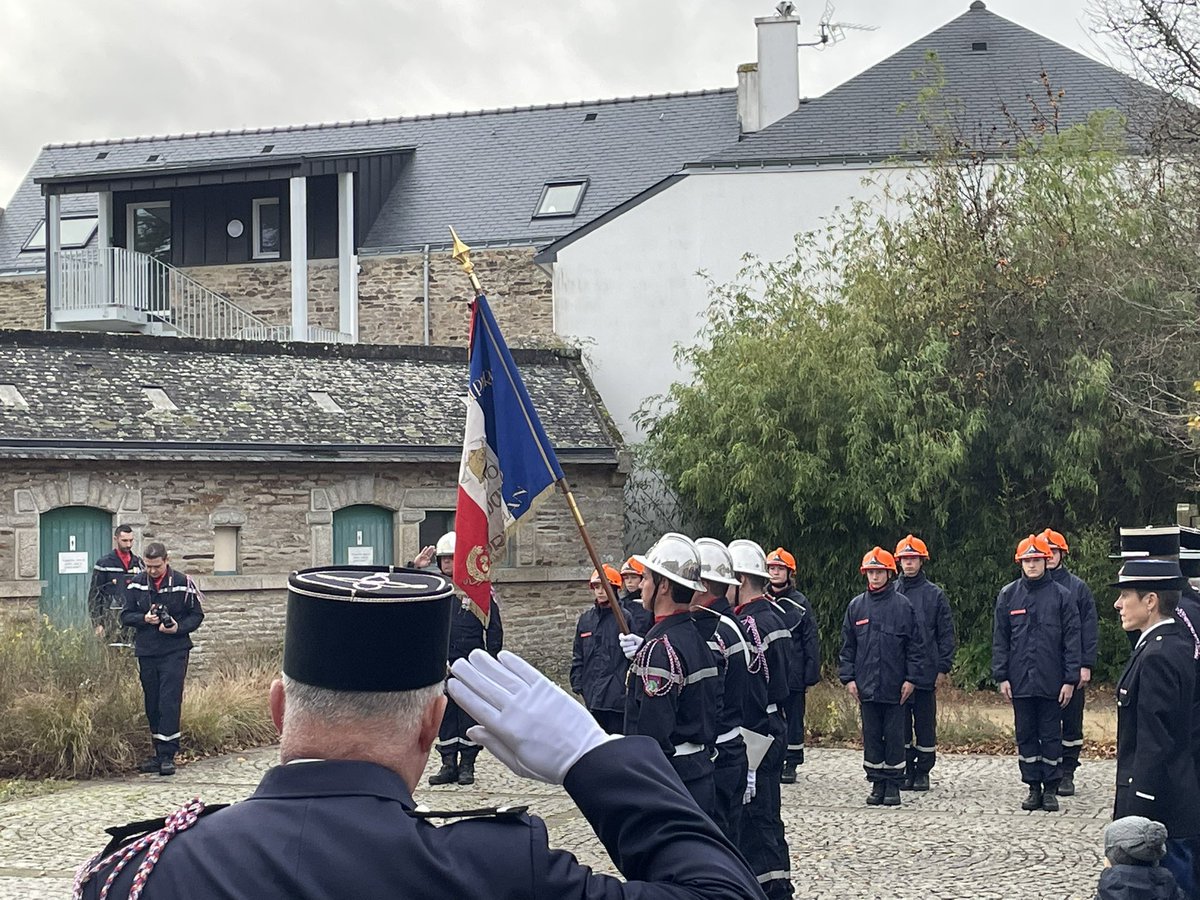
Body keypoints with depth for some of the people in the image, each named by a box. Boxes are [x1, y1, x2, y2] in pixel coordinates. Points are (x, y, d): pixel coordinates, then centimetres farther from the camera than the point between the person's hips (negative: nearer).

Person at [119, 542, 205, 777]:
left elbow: (197, 615, 2)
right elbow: (125, 616, 7)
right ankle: (158, 753, 16)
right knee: (152, 704, 8)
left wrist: (178, 628, -15)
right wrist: (144, 619, -12)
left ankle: (168, 755, -9)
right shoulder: (136, 584, 4)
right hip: (146, 652, 4)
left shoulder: (183, 583, -4)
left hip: (174, 651, -3)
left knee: (170, 702, -10)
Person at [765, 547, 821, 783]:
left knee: (793, 719, 4)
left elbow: (811, 642, 2)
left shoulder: (800, 604, 2)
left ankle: (791, 764, 13)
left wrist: (811, 676, -3)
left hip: (793, 673, -1)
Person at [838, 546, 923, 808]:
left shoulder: (902, 605, -1)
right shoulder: (856, 606, 7)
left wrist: (911, 678, -6)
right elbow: (847, 646, 11)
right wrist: (848, 677, 3)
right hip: (866, 685, 3)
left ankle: (893, 784, 9)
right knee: (871, 735, 7)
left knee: (894, 735, 2)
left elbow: (916, 645, 0)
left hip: (894, 686, -3)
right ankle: (877, 783, 14)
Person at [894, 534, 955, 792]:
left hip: (926, 671, -2)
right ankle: (906, 771, 11)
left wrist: (944, 668, -3)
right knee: (901, 723, 4)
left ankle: (923, 772, 11)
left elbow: (946, 634, 4)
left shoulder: (935, 595, 4)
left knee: (926, 724, 4)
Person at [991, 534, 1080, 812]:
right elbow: (1000, 640, 8)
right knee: (1026, 735, 7)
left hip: (1051, 682, -2)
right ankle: (1034, 787, 15)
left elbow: (1072, 641, 0)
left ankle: (1051, 789, 10)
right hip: (1020, 682, 2)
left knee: (1051, 735, 2)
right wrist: (1001, 677, 1)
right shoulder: (1008, 595, 6)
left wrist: (1070, 680, -5)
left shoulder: (1060, 596, 0)